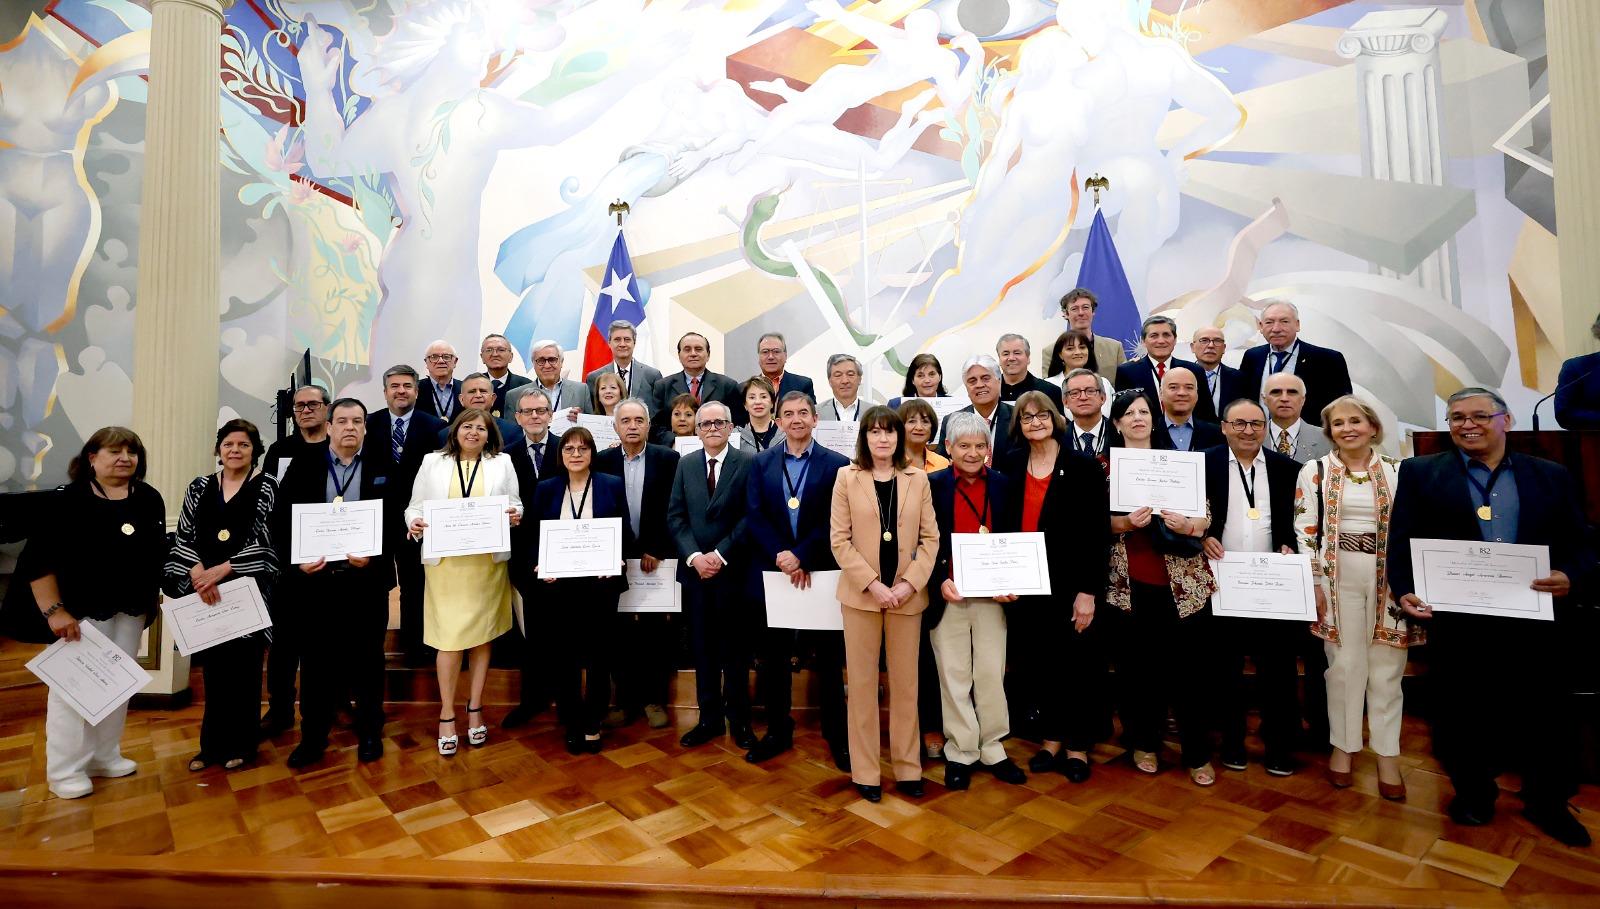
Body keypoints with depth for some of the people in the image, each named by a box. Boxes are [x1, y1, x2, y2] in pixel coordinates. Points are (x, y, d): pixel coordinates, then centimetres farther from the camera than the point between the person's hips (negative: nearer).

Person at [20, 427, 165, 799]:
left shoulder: (149, 498, 4)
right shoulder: (71, 499, -10)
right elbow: (37, 560, -11)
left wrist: (154, 598, 9)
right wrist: (54, 611, -15)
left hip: (131, 611, 5)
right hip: (84, 612, -5)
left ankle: (105, 757, 27)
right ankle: (64, 771, 12)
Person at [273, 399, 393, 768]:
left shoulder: (382, 471, 1)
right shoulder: (303, 467, 4)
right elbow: (281, 520, 1)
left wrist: (373, 556, -17)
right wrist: (296, 560, -12)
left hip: (366, 580, -1)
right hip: (314, 579, 1)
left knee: (366, 659, 10)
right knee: (316, 660, 11)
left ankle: (370, 732, 25)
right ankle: (313, 736, 26)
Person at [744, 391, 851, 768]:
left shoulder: (837, 465, -2)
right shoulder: (761, 463, 6)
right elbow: (754, 517, -2)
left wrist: (801, 556, -18)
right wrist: (782, 557, -15)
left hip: (821, 574, -2)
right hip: (773, 572, 2)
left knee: (829, 659, 8)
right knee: (774, 658, 12)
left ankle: (836, 735, 23)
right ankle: (778, 731, 28)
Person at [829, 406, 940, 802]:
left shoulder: (918, 479, 5)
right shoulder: (847, 477, 0)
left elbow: (931, 538, 2)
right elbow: (839, 539, -5)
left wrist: (909, 583, -10)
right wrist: (872, 584, -13)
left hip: (908, 596, 2)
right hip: (861, 594, -1)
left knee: (906, 683, 10)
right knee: (862, 683, 6)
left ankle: (907, 767, 24)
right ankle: (865, 771, 18)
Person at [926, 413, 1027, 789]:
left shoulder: (1002, 485, 3)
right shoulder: (933, 485, -5)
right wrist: (940, 582, -16)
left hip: (991, 595, 2)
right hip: (947, 596, -2)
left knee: (992, 674, 11)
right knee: (954, 677, 9)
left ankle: (993, 750, 28)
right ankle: (960, 753, 24)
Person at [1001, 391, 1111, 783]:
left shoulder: (1084, 466, -8)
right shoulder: (1011, 465, 3)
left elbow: (1099, 532, -9)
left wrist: (1089, 591, -13)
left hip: (1070, 585, -3)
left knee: (1076, 665, 8)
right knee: (1039, 664, 12)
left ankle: (1079, 746, 27)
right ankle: (1052, 738, 30)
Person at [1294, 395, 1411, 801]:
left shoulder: (1397, 471, 6)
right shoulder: (1315, 471, 1)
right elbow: (1304, 529, -2)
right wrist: (1313, 582, -8)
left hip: (1390, 578, 2)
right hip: (1338, 578, -1)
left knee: (1386, 669, 7)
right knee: (1344, 664, 5)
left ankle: (1387, 755, 18)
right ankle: (1343, 745, 19)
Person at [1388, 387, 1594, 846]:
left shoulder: (1551, 476, 10)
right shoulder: (1421, 473, 3)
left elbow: (1580, 546, 7)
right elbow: (1402, 542, -3)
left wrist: (1571, 578, -14)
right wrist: (1404, 591, -17)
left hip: (1536, 618, 2)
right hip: (1456, 619, -2)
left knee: (1547, 714, 13)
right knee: (1462, 713, 11)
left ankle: (1548, 803, 34)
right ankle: (1473, 794, 30)